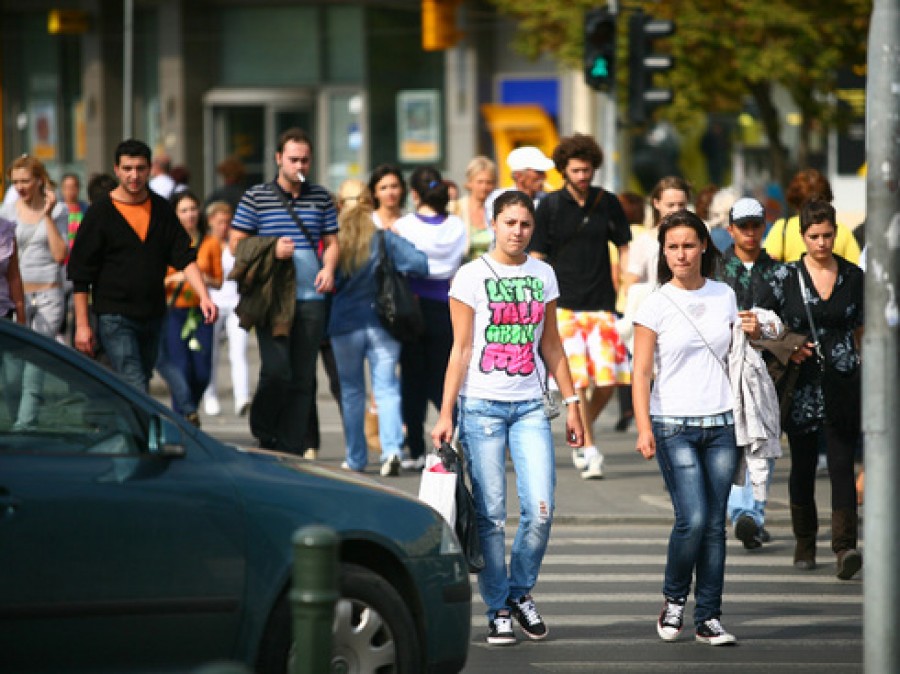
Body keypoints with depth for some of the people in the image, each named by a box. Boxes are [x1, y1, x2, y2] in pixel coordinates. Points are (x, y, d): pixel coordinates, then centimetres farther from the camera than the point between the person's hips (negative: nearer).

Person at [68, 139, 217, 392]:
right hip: (115, 318, -5)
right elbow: (80, 272, -3)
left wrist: (203, 296, -14)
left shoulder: (162, 210, 8)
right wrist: (82, 324, -7)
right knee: (135, 390, -15)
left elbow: (185, 257, 3)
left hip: (152, 318, 5)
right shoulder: (100, 212, -4)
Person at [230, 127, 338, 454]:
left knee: (303, 378, 2)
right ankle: (264, 435, 10)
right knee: (277, 370, -15)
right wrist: (271, 250, -13)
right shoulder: (256, 197, 3)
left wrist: (329, 268, -3)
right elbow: (236, 243, 4)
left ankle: (291, 450, 8)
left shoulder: (321, 198, 12)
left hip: (311, 297, 3)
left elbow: (331, 242, 18)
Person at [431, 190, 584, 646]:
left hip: (530, 407, 3)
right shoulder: (472, 277, -1)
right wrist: (445, 413, -7)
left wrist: (571, 403, 12)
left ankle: (520, 592, 14)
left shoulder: (542, 275, 10)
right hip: (481, 404, -3)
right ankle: (498, 610, 7)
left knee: (540, 510, -7)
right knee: (491, 514, -2)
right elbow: (461, 349, -2)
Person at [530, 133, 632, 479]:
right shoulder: (550, 206, 1)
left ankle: (585, 426, 21)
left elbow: (625, 248, 13)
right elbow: (537, 257, 3)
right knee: (578, 379, -11)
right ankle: (588, 449, -2)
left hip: (601, 304, 2)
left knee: (608, 379, -6)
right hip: (563, 304, -2)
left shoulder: (607, 203, 6)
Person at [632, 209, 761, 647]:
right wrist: (644, 428, -14)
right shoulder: (656, 304, -2)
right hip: (674, 425, -4)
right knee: (693, 520, -14)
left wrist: (751, 334, 3)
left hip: (721, 423, 4)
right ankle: (674, 600, 9)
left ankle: (709, 618, 7)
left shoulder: (724, 296, 9)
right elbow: (641, 372, -4)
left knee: (715, 525, 2)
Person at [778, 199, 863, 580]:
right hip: (803, 382, 1)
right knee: (803, 464, 9)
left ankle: (845, 547, -19)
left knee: (841, 463, -11)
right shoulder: (787, 277, 1)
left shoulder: (853, 277, 4)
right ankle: (804, 543, 26)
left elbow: (862, 331, 11)